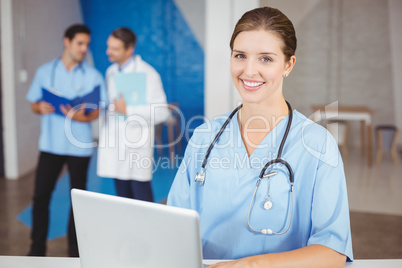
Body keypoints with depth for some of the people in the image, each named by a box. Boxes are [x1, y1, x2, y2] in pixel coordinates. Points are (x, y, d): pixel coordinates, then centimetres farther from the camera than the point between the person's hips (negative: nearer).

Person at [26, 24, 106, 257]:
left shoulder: (93, 76, 1)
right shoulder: (45, 72, 6)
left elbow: (100, 110, -2)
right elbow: (34, 104, 9)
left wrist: (83, 117, -22)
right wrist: (41, 108, -14)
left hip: (80, 146, -1)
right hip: (50, 144, 1)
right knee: (41, 196, 1)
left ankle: (75, 247, 20)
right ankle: (37, 248, 15)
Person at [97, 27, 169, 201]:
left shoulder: (147, 74, -9)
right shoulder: (111, 72, 13)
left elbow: (161, 112, -12)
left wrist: (127, 110, -16)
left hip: (137, 148, -6)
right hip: (115, 147, 6)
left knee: (142, 202, -2)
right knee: (122, 200, 11)